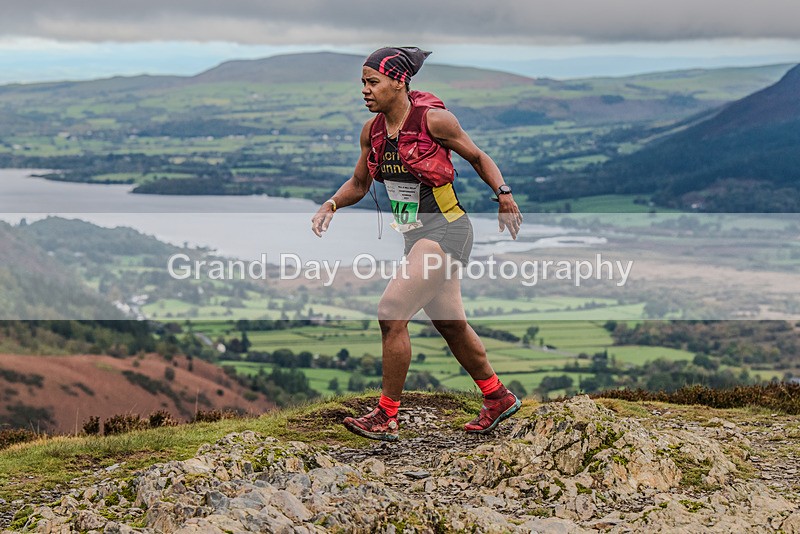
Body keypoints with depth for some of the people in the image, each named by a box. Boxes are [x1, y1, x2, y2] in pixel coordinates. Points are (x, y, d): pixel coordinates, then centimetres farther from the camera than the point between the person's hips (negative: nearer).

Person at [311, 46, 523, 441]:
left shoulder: (433, 119, -13)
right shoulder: (372, 130, 4)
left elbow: (477, 157, -1)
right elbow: (359, 183, 16)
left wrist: (503, 194, -14)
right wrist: (330, 205, -2)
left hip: (446, 229, -8)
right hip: (416, 235, 8)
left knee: (392, 312, -16)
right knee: (450, 324, 17)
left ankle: (386, 417, -6)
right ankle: (498, 398, 36)